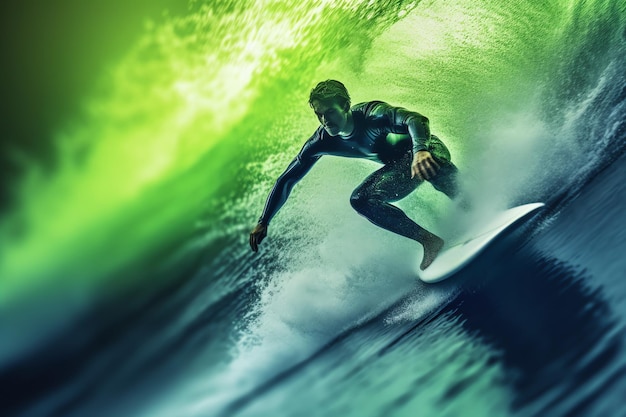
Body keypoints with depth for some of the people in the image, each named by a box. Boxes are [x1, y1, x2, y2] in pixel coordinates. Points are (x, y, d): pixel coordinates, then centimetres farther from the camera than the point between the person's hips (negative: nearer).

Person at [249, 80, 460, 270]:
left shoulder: (371, 114, -29)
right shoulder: (321, 142, -14)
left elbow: (416, 119, -44)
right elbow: (286, 180, -8)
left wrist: (420, 151, -65)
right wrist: (264, 221, -12)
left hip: (425, 149, -6)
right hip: (399, 167, 6)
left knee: (433, 167, -41)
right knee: (360, 200, -17)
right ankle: (430, 241, -19)